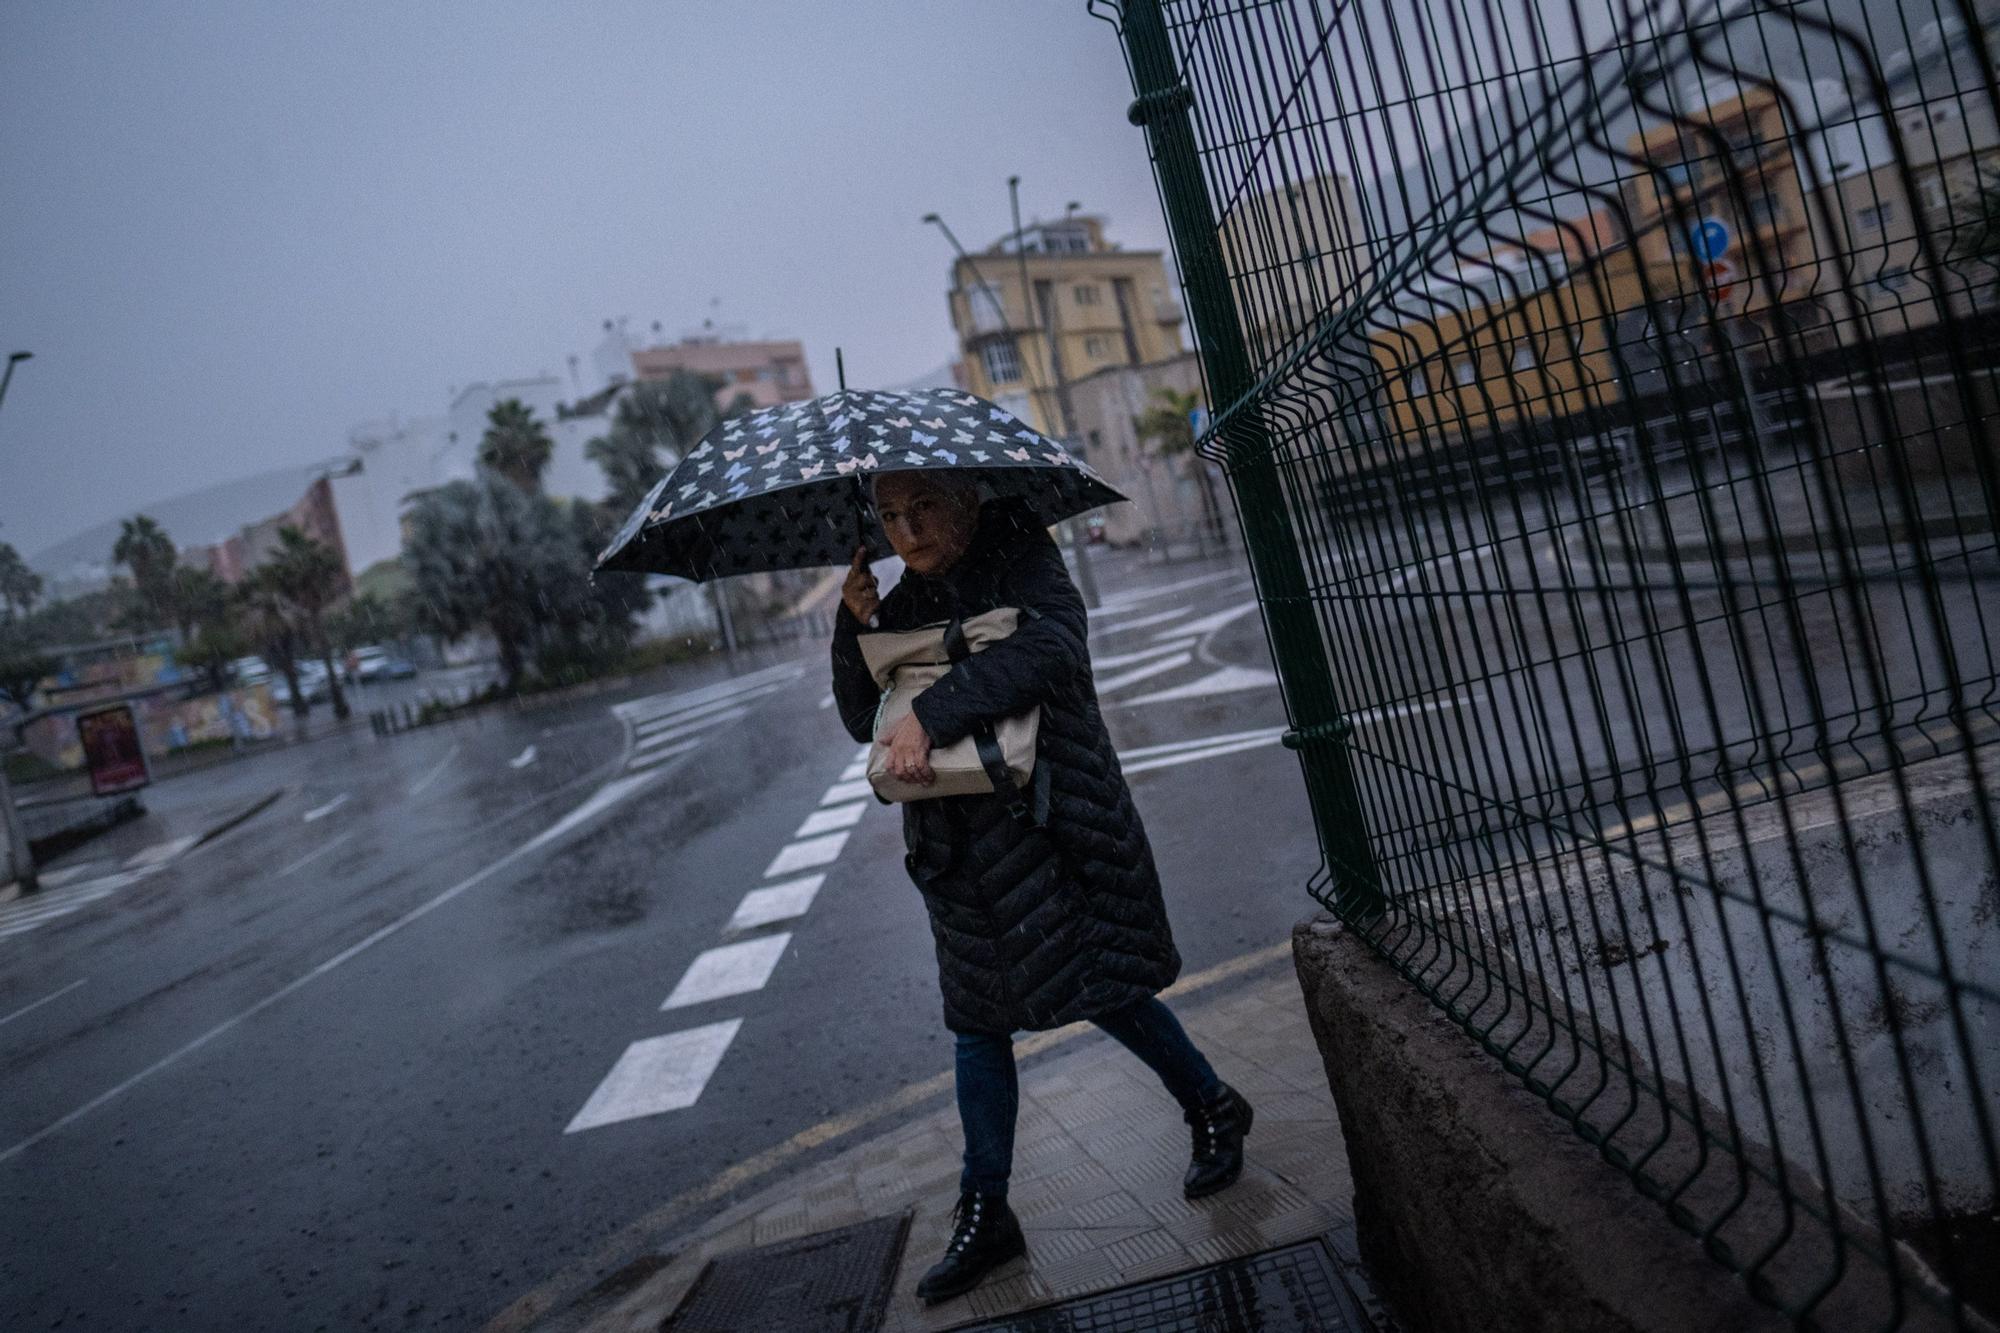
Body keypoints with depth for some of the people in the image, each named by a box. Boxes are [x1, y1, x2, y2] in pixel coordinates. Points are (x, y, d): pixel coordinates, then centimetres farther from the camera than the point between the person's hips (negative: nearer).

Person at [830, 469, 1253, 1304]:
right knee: (976, 1021, 9)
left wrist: (931, 713, -31)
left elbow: (1047, 647, -27)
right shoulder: (904, 603, 10)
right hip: (960, 843, 6)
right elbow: (863, 721, 8)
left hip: (1051, 820, -5)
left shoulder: (1019, 563, -7)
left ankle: (1215, 1111, 31)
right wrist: (854, 626, -6)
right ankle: (985, 1213, 21)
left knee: (1105, 990, 2)